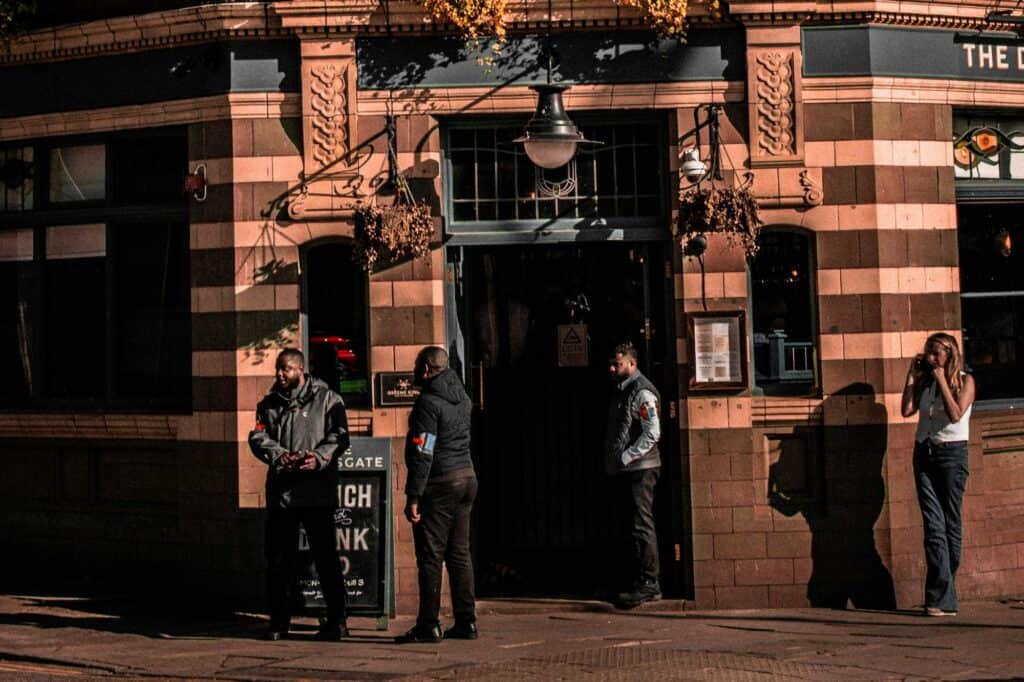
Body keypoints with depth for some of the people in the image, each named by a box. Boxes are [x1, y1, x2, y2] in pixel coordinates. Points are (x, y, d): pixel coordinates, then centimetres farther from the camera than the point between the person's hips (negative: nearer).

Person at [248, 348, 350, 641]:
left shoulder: (327, 399, 4)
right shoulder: (269, 404, 14)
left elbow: (339, 436, -4)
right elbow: (258, 436, 3)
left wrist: (320, 457, -22)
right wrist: (279, 455, -16)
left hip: (318, 492, -4)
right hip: (280, 491, 4)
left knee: (325, 556, -2)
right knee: (278, 558, 7)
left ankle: (336, 620, 7)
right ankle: (279, 622, 17)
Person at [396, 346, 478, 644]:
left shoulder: (429, 402, -15)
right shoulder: (461, 396, 11)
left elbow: (422, 454, -19)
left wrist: (413, 496, -18)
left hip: (440, 484, -8)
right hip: (467, 477, 8)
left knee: (430, 555, -3)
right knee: (460, 553, 12)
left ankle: (428, 625, -2)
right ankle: (466, 622, 13)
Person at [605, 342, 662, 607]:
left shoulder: (642, 392, -11)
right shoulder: (620, 391, 18)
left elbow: (652, 433, -17)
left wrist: (626, 457, -18)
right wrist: (612, 461, 14)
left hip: (640, 468, -9)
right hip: (623, 471, 9)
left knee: (642, 526, -8)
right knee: (637, 525, 11)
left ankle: (648, 584, -7)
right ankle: (642, 581, 15)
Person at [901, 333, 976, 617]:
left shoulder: (965, 380, 1)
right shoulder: (925, 380, 14)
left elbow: (955, 414, -13)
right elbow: (907, 410, 1)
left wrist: (942, 381, -11)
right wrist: (912, 376, 2)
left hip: (952, 454, -4)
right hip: (924, 452, 4)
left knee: (950, 523, 1)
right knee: (933, 525, -6)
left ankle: (942, 595, 7)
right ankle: (943, 596, -11)